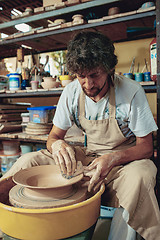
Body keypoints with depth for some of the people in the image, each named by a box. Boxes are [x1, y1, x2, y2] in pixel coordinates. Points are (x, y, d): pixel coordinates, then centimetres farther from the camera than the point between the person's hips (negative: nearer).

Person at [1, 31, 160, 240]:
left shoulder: (132, 92, -19)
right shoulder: (72, 92, -8)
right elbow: (53, 137, -1)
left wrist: (112, 159, -32)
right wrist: (57, 144, -27)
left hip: (126, 160, -2)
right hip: (89, 157, 3)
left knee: (139, 176, -38)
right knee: (29, 161, -11)